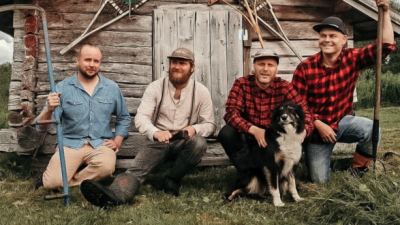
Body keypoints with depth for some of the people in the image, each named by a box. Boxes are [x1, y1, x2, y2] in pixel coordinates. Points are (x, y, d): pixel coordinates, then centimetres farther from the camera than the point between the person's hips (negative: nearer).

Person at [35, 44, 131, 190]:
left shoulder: (112, 88, 8)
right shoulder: (62, 87, 1)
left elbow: (124, 118, 17)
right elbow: (42, 126, -3)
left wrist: (117, 141, 2)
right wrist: (49, 110, -25)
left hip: (101, 144, 1)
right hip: (71, 143, -1)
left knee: (106, 167, -34)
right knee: (52, 182, -25)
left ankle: (72, 181, -4)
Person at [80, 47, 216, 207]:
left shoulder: (201, 91, 2)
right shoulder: (155, 87, 0)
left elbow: (210, 124, 4)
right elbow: (141, 117, -10)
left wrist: (195, 129, -21)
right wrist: (156, 132, -33)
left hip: (185, 143, 1)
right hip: (160, 142, 0)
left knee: (199, 143, -34)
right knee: (138, 166, -29)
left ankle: (172, 181, -15)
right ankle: (114, 195, -57)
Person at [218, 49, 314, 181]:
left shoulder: (284, 87, -7)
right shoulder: (241, 84, -10)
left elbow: (304, 111, -14)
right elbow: (231, 113, -21)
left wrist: (303, 130, -38)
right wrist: (253, 129, -39)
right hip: (247, 139, -1)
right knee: (226, 133, -28)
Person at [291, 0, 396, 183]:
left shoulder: (352, 59, -9)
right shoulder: (305, 68, -15)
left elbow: (386, 46, -14)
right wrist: (319, 125, -20)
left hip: (343, 121, 2)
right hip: (317, 128, -1)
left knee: (371, 129, -31)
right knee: (319, 180, -2)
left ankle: (358, 169, -3)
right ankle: (315, 157, 36)